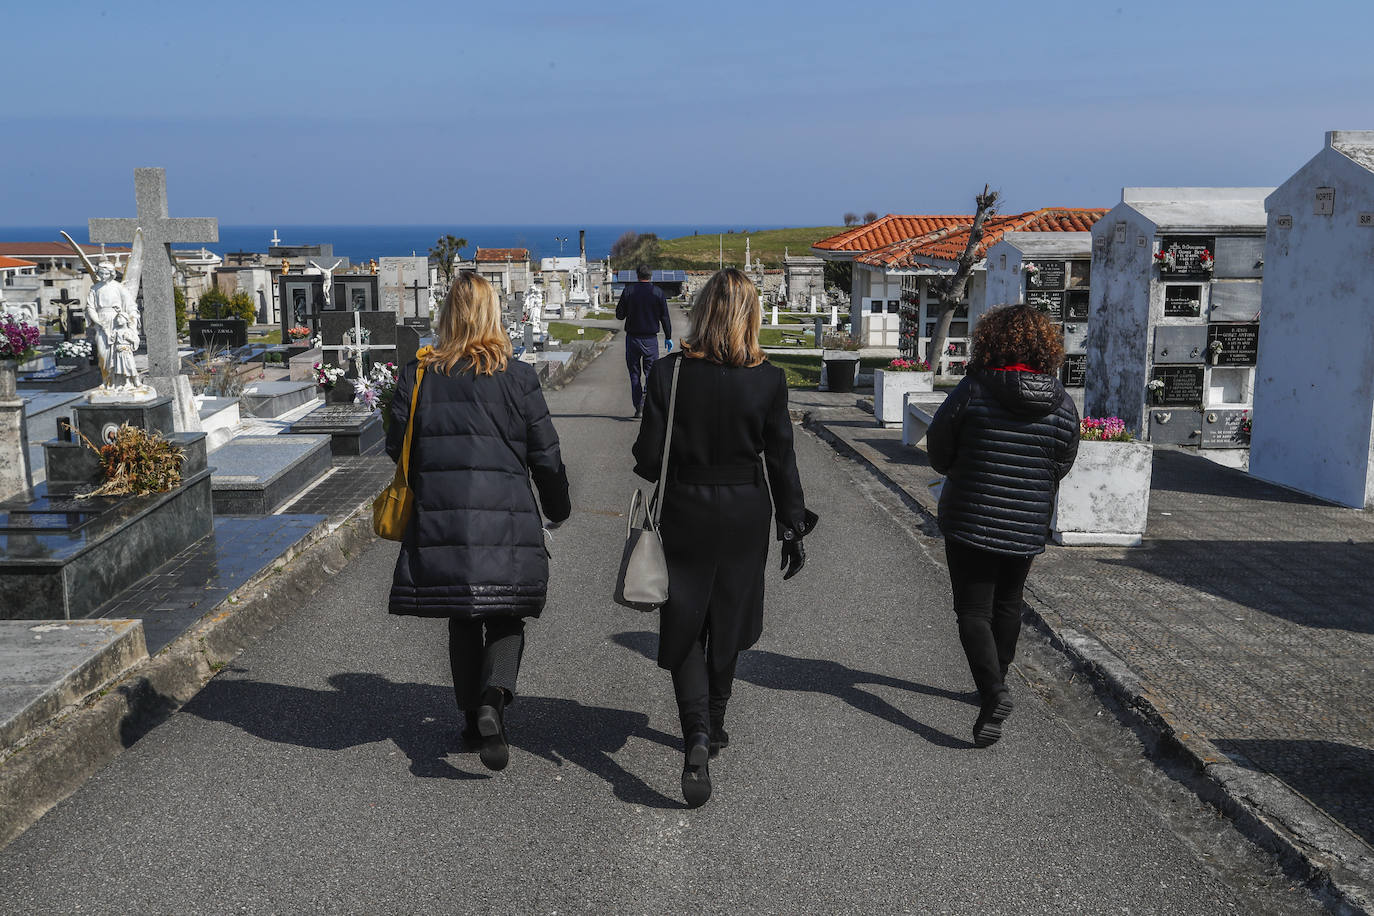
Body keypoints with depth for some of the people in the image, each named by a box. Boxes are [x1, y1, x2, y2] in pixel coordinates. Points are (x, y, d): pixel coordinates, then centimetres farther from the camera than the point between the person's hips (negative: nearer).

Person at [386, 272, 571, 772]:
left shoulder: (417, 375, 1)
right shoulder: (518, 377, -3)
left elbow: (398, 448, 5)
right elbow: (545, 455, 2)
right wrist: (558, 507, 17)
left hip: (439, 522, 2)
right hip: (505, 524, -2)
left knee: (462, 623, 17)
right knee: (505, 621, 10)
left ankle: (474, 717, 24)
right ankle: (493, 700, -14)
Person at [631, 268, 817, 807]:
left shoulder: (668, 373, -11)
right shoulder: (768, 380, -9)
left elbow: (648, 456, -9)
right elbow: (781, 460, -4)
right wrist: (793, 526, 5)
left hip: (684, 513, -1)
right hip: (744, 517, 1)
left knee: (685, 629, 8)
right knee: (727, 626, 19)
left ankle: (696, 735, -10)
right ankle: (713, 727, 34)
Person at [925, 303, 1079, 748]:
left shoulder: (973, 390, -14)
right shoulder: (1063, 404, -4)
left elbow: (938, 449, -3)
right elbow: (1060, 468, 5)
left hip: (970, 522, -4)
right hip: (1027, 528, 4)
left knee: (973, 611, 2)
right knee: (1007, 606, 21)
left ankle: (993, 692, -16)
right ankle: (995, 684, 35)